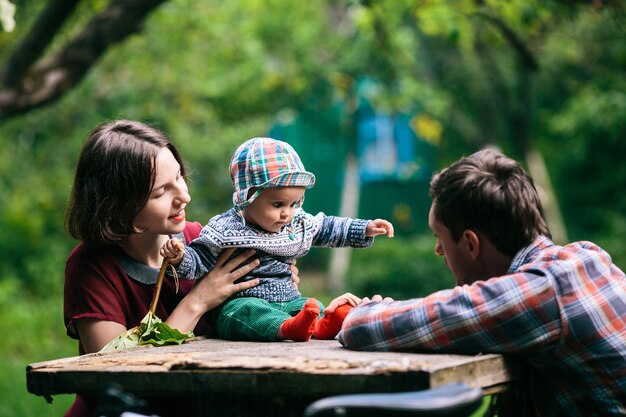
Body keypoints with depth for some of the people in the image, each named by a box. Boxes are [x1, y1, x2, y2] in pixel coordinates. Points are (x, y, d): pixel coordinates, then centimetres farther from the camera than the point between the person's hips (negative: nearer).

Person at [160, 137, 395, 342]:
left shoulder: (300, 223, 9)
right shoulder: (224, 230, -9)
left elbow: (328, 228, 23)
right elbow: (199, 260, -6)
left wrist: (365, 230, 18)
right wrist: (180, 257, -27)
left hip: (288, 301, 6)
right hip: (240, 302, -6)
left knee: (315, 307, -18)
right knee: (247, 311, -37)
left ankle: (324, 326, -50)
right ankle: (287, 328, -62)